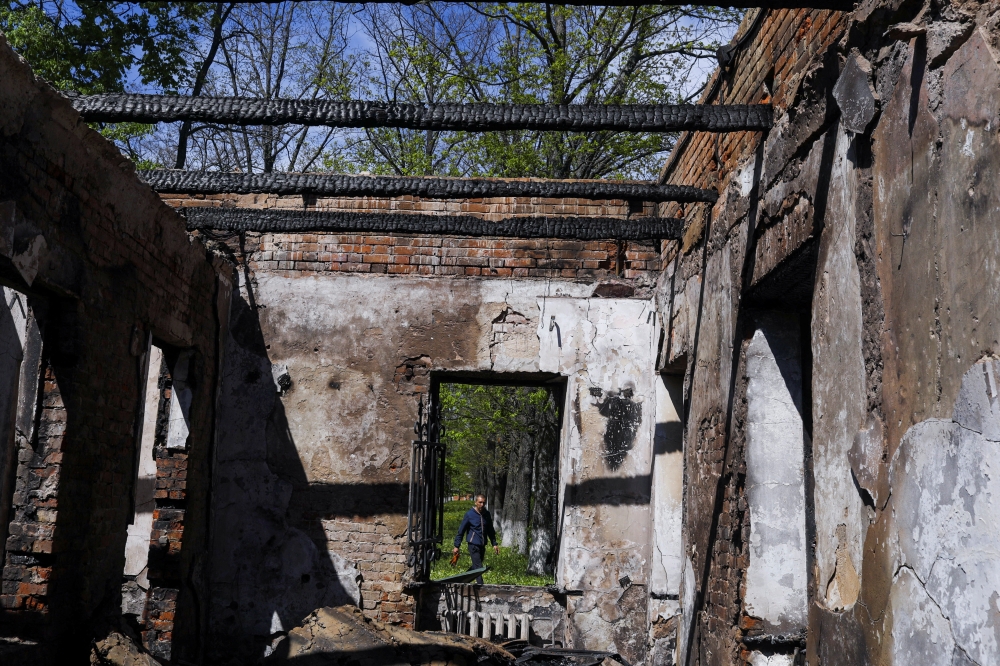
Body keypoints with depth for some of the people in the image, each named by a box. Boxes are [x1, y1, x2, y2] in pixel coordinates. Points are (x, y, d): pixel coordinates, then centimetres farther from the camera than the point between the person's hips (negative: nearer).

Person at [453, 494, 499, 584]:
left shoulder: (487, 514, 8)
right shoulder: (469, 514, -8)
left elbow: (490, 530, 19)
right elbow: (461, 531, -4)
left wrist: (494, 544, 13)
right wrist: (456, 546, -5)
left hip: (482, 546, 6)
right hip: (473, 545, -6)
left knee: (475, 567, 14)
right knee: (478, 568, -11)